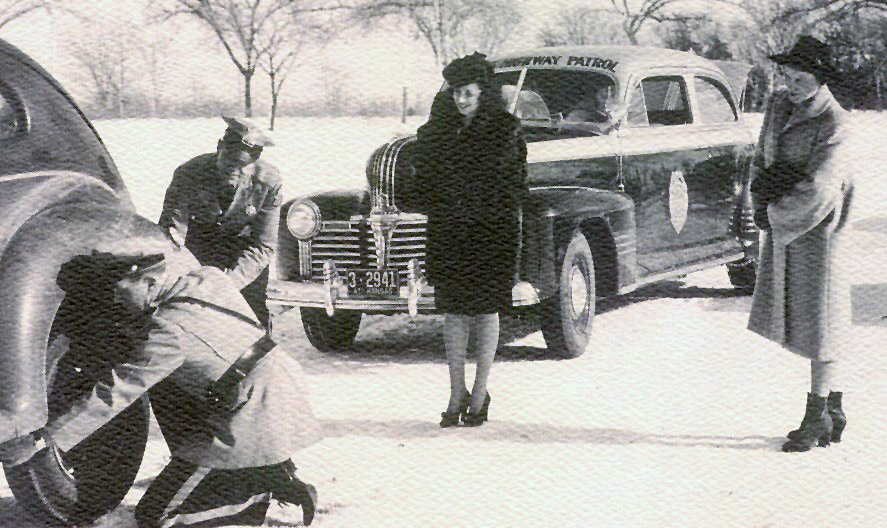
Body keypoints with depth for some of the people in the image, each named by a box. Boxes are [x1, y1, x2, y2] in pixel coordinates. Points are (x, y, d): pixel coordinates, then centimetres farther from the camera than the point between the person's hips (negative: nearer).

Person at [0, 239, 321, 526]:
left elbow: (114, 395, -20)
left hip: (257, 423, -9)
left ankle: (268, 484, -4)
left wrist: (39, 441, -18)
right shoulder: (207, 277, 5)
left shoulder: (171, 328, -18)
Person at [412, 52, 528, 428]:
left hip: (491, 230, -3)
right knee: (453, 310, 5)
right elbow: (423, 175, 10)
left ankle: (479, 396, 13)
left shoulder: (505, 129, -2)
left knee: (485, 309, 3)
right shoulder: (437, 130, 7)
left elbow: (516, 179, -2)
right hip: (448, 231, 3)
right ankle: (457, 395, 13)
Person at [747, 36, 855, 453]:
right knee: (798, 316, 12)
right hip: (783, 228, 8)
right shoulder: (778, 106, 6)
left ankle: (817, 415, 10)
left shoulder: (832, 121, -16)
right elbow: (763, 158, 11)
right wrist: (761, 206, -5)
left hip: (816, 226, -7)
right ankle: (833, 410, 22)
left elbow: (815, 185, -21)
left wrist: (775, 214, -11)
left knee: (819, 319, 1)